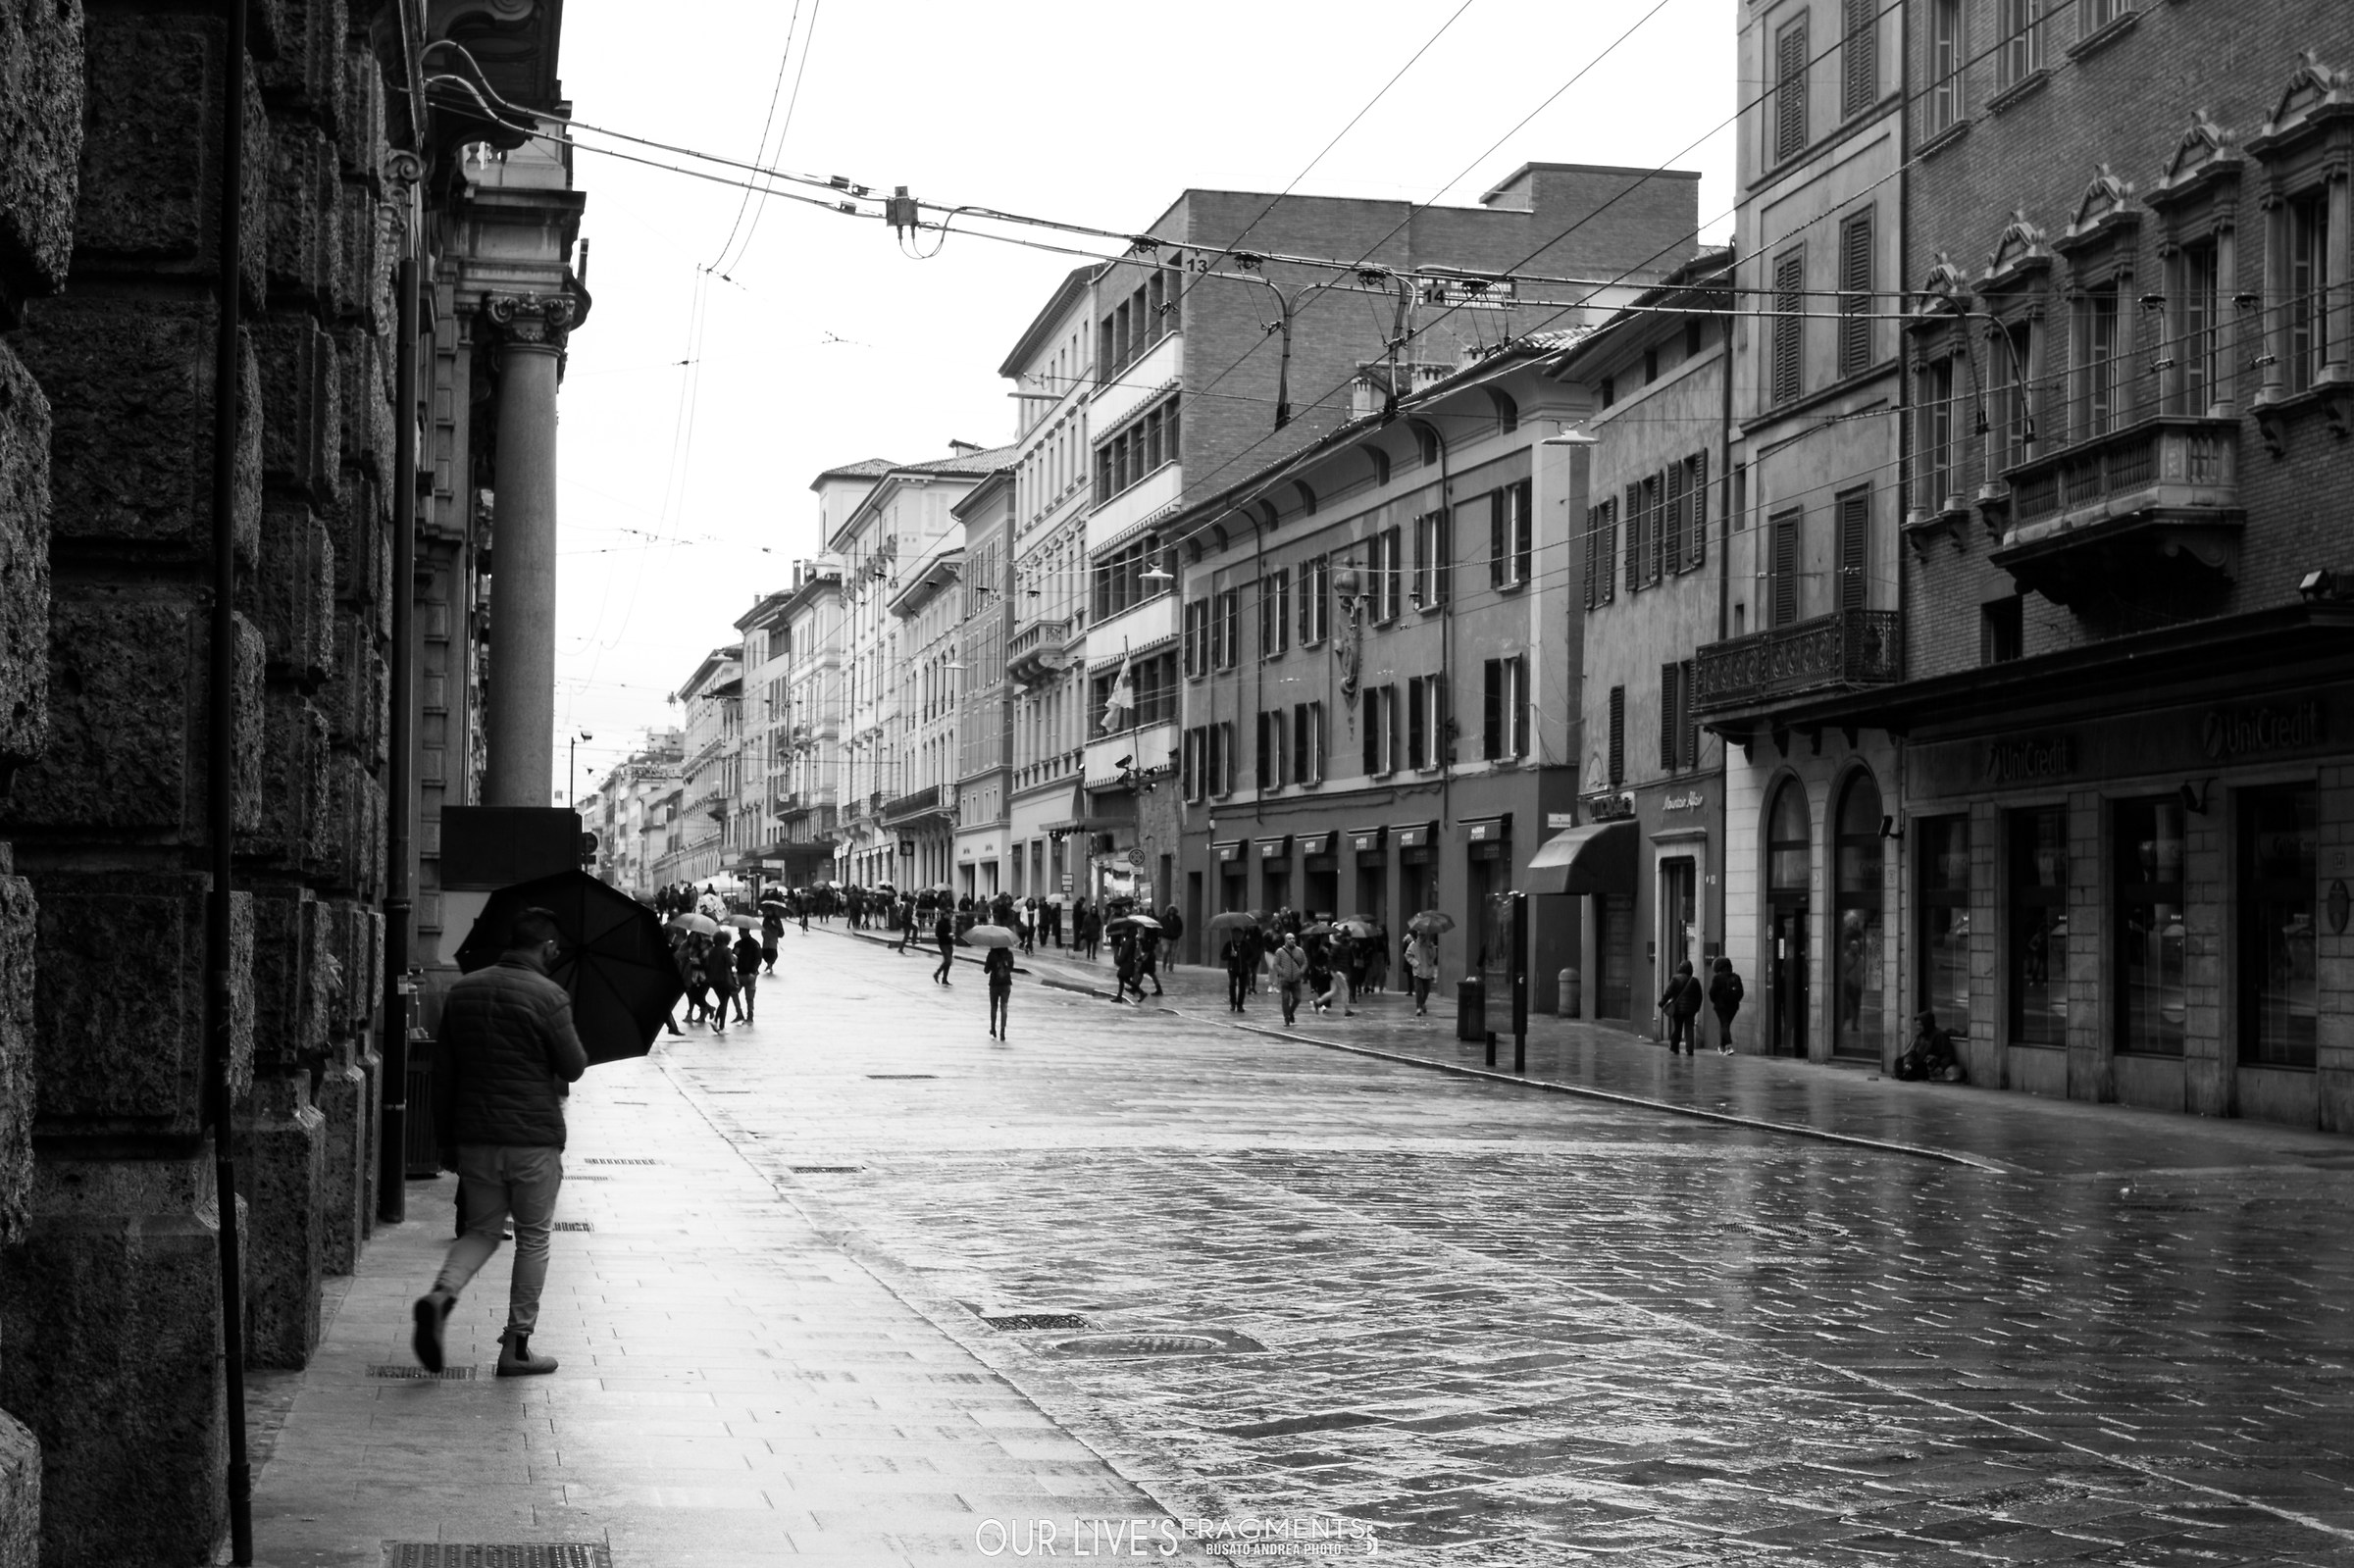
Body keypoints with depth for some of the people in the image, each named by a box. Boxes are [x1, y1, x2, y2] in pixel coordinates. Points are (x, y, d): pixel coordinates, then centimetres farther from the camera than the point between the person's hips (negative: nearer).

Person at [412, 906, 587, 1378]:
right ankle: (516, 1346, 9)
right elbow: (574, 1068, -9)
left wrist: (447, 1140, 16)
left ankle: (441, 1295, -12)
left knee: (481, 1230, 17)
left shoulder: (463, 992, 7)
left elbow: (443, 1073, 10)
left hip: (474, 1138, 5)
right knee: (533, 1238, 9)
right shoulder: (548, 996, -11)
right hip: (533, 1137, -5)